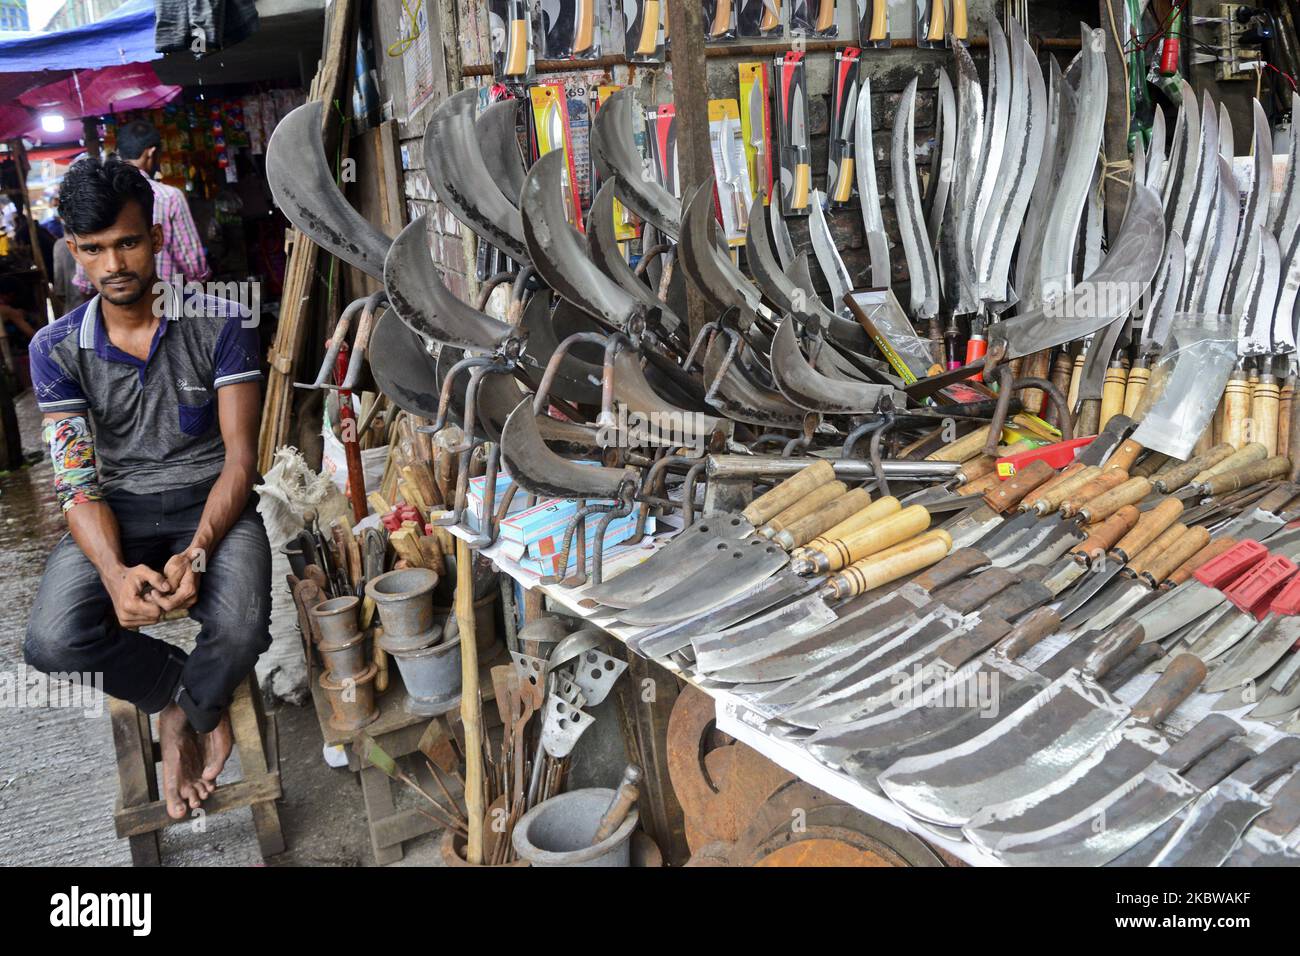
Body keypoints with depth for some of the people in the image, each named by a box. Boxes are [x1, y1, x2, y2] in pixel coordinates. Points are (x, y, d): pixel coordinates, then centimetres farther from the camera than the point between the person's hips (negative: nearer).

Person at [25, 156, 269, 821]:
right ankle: (193, 699, 4)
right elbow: (76, 480, -7)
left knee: (240, 629, -32)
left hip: (210, 500, -2)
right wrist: (114, 571, -27)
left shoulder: (221, 325, -8)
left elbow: (240, 456, -9)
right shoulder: (56, 349, -2)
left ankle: (184, 709, 6)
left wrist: (196, 552, -26)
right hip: (114, 511, 2)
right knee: (51, 642, -25)